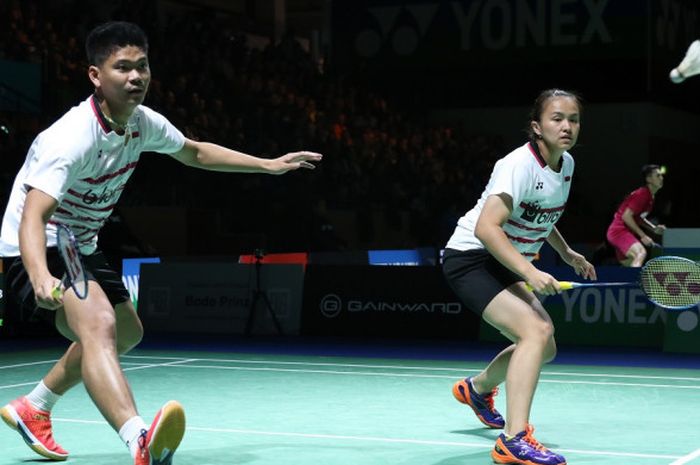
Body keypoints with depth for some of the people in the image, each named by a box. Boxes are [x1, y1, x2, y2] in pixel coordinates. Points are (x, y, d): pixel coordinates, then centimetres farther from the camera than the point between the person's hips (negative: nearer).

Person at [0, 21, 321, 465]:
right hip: (40, 250, -10)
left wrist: (271, 164, 16)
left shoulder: (142, 123, -4)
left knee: (127, 332, 25)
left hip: (81, 245, 10)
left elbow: (194, 152, 17)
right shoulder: (72, 137, -30)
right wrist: (41, 278, -60)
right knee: (99, 324, -35)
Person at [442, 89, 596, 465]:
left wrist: (567, 253, 17)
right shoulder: (520, 165, -24)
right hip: (470, 257, -9)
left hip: (506, 265, 9)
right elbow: (486, 228, -33)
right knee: (536, 332, -28)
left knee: (545, 347, 16)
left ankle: (477, 389, 42)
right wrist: (530, 272, -39)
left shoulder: (566, 164, 4)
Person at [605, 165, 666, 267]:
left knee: (630, 266, 13)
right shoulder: (641, 194, -16)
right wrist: (643, 235, -19)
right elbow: (626, 216, -21)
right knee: (640, 253, -32)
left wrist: (654, 228, 10)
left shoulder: (650, 197, 13)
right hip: (619, 230, -11)